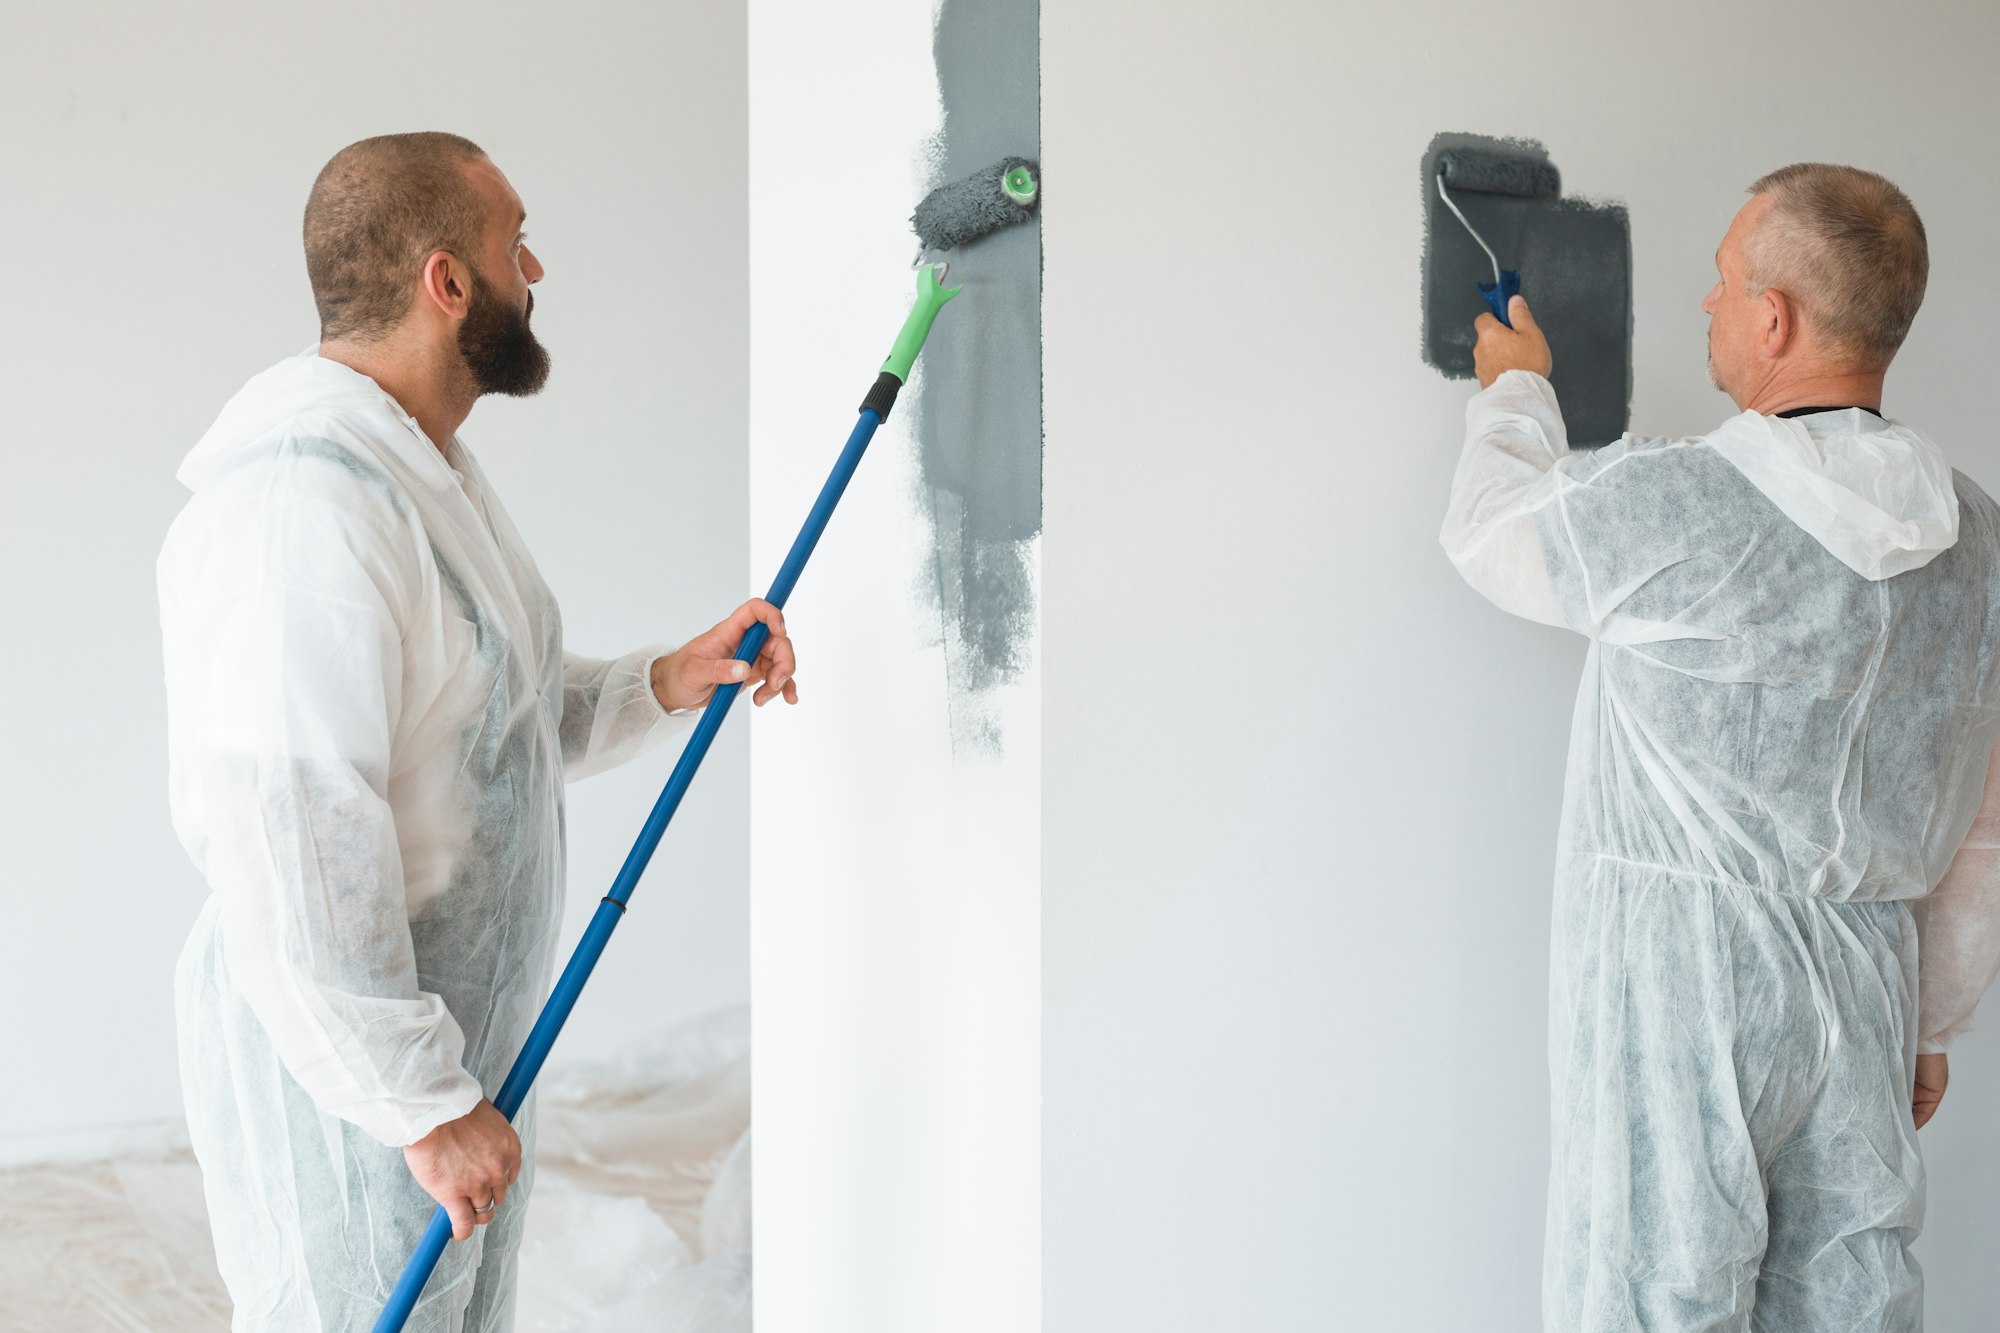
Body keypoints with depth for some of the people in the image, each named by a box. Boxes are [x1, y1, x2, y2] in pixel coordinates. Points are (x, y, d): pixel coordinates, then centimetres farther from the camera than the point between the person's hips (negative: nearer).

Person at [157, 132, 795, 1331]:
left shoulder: (430, 469, 10)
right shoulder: (303, 508, -25)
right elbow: (285, 851, -29)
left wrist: (665, 683, 1)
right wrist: (424, 1105, -23)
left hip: (465, 1035, 10)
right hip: (345, 1068, -10)